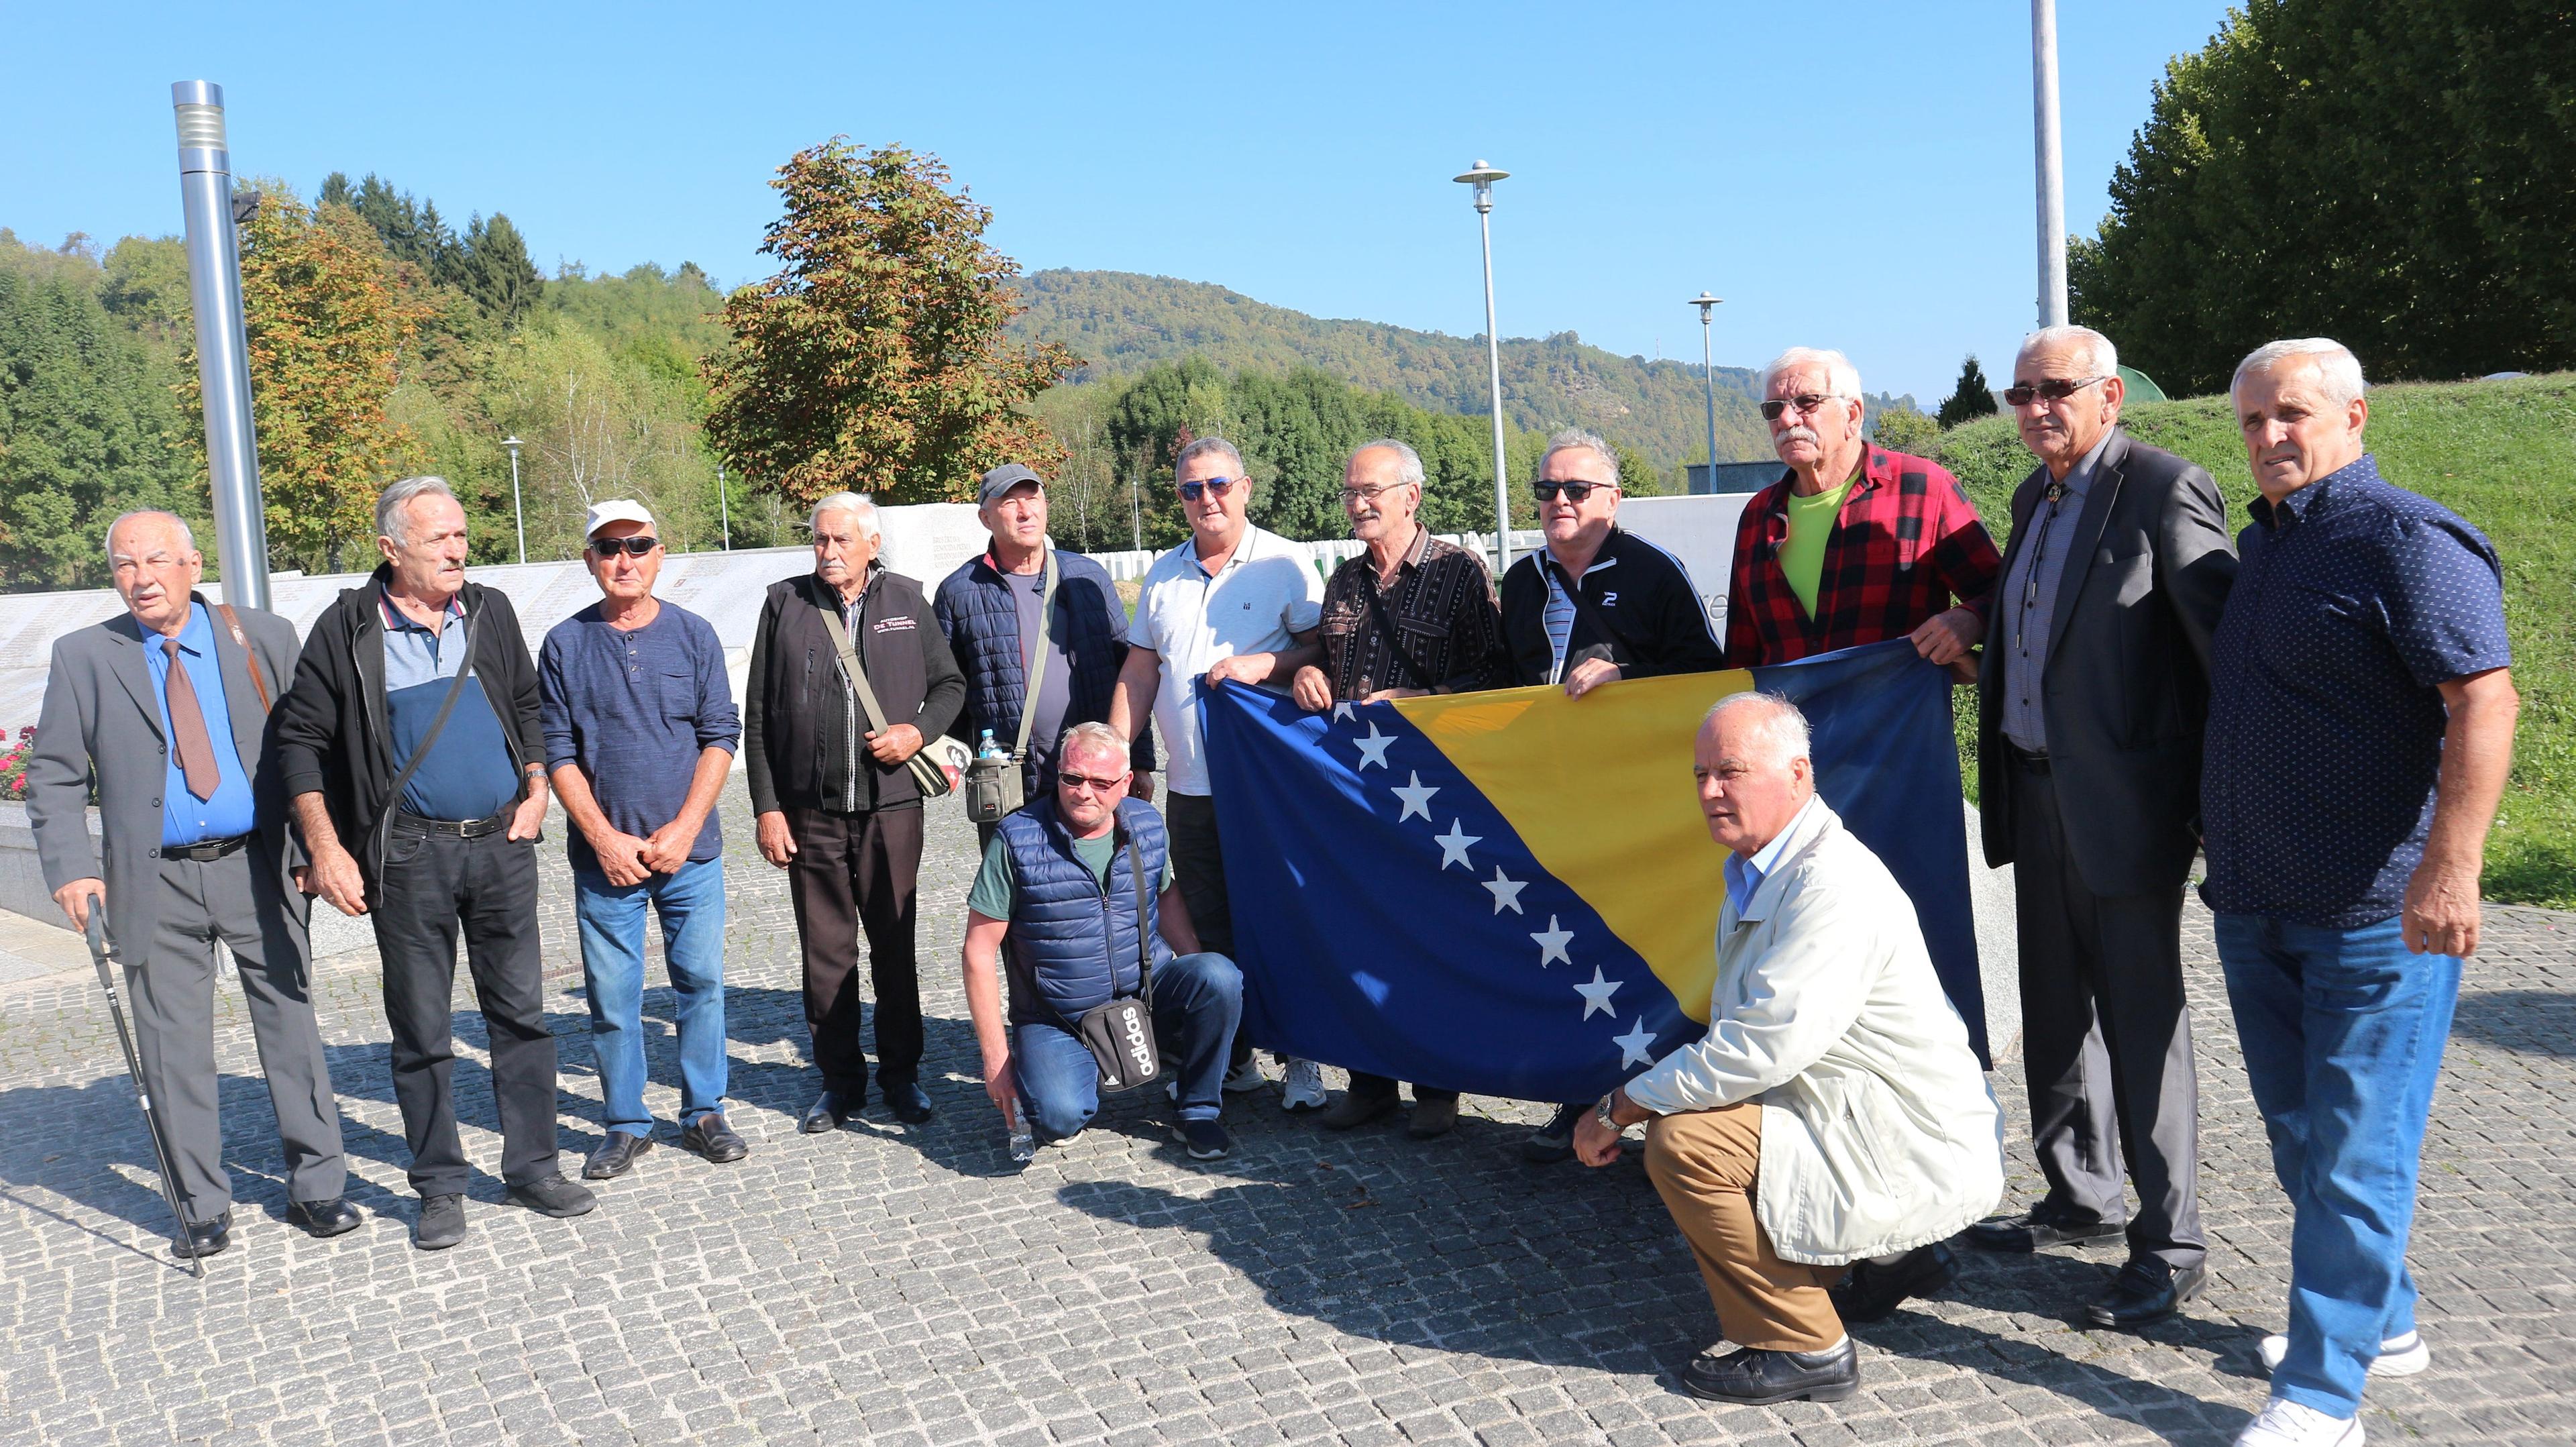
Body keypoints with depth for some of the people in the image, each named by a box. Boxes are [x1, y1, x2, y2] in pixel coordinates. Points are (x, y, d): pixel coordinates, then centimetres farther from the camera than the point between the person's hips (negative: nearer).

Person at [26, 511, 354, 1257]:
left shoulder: (264, 638, 3)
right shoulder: (83, 657, 4)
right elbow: (54, 777, 6)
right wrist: (70, 868, -7)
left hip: (256, 868, 0)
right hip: (156, 885, 1)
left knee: (291, 1028, 3)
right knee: (174, 1051, 6)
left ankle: (316, 1187, 15)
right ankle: (203, 1205, 18)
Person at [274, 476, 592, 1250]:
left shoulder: (491, 612, 7)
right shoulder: (348, 629, -4)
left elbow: (527, 708, 19)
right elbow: (300, 739, -1)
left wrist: (536, 789, 5)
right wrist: (326, 849, -7)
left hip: (501, 844, 3)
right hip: (409, 854, -3)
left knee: (521, 1011, 7)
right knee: (421, 1030, 5)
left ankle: (532, 1166, 19)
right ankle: (440, 1187, 17)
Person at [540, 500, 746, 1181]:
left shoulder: (694, 635, 2)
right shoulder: (565, 645, 1)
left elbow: (721, 737, 1)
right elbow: (557, 753, 0)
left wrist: (684, 829, -9)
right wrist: (606, 838, -9)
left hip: (690, 852, 1)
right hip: (604, 857, 0)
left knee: (701, 981, 5)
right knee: (611, 995, 4)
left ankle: (703, 1114, 19)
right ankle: (626, 1125, 19)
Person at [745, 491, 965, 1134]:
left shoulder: (907, 600, 6)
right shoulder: (785, 603, 4)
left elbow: (950, 684, 14)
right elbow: (757, 717, 4)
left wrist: (919, 731, -7)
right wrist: (767, 806, -1)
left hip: (891, 804, 0)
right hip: (810, 812, 0)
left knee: (895, 945, 7)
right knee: (825, 950, 6)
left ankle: (901, 1072, 21)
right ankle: (840, 1080, 19)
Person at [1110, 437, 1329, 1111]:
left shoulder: (1283, 563, -2)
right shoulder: (1164, 575, 14)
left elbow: (1325, 648, -4)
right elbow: (1138, 672, 14)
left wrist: (1262, 665, -19)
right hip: (1191, 785, 5)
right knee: (1209, 930, 8)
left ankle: (1302, 1060, 11)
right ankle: (1233, 1059, 18)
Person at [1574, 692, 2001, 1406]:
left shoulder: (1834, 884, -24)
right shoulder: (1755, 871, 9)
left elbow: (1765, 1046, -30)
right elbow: (1739, 1032, 16)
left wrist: (1623, 1105, -21)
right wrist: (1642, 1098, 2)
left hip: (1917, 1153, -11)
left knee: (1684, 1143, -21)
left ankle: (1801, 1347, -6)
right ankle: (1894, 1254, 22)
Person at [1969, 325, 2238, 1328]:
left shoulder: (2164, 490, -13)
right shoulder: (2034, 497, 13)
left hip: (2124, 803, -8)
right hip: (2039, 795, 9)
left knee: (2141, 1019, -1)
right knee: (2055, 1011, 17)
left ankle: (2170, 1246, 12)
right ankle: (2079, 1201, 33)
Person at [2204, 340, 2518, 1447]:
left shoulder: (2405, 539, -12)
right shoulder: (2261, 544, 14)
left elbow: (2485, 701, -20)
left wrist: (2448, 870, -26)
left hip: (2376, 914, -9)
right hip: (2255, 905, 9)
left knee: (2355, 1155, -2)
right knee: (2299, 1138, 18)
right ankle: (2380, 1323, 35)